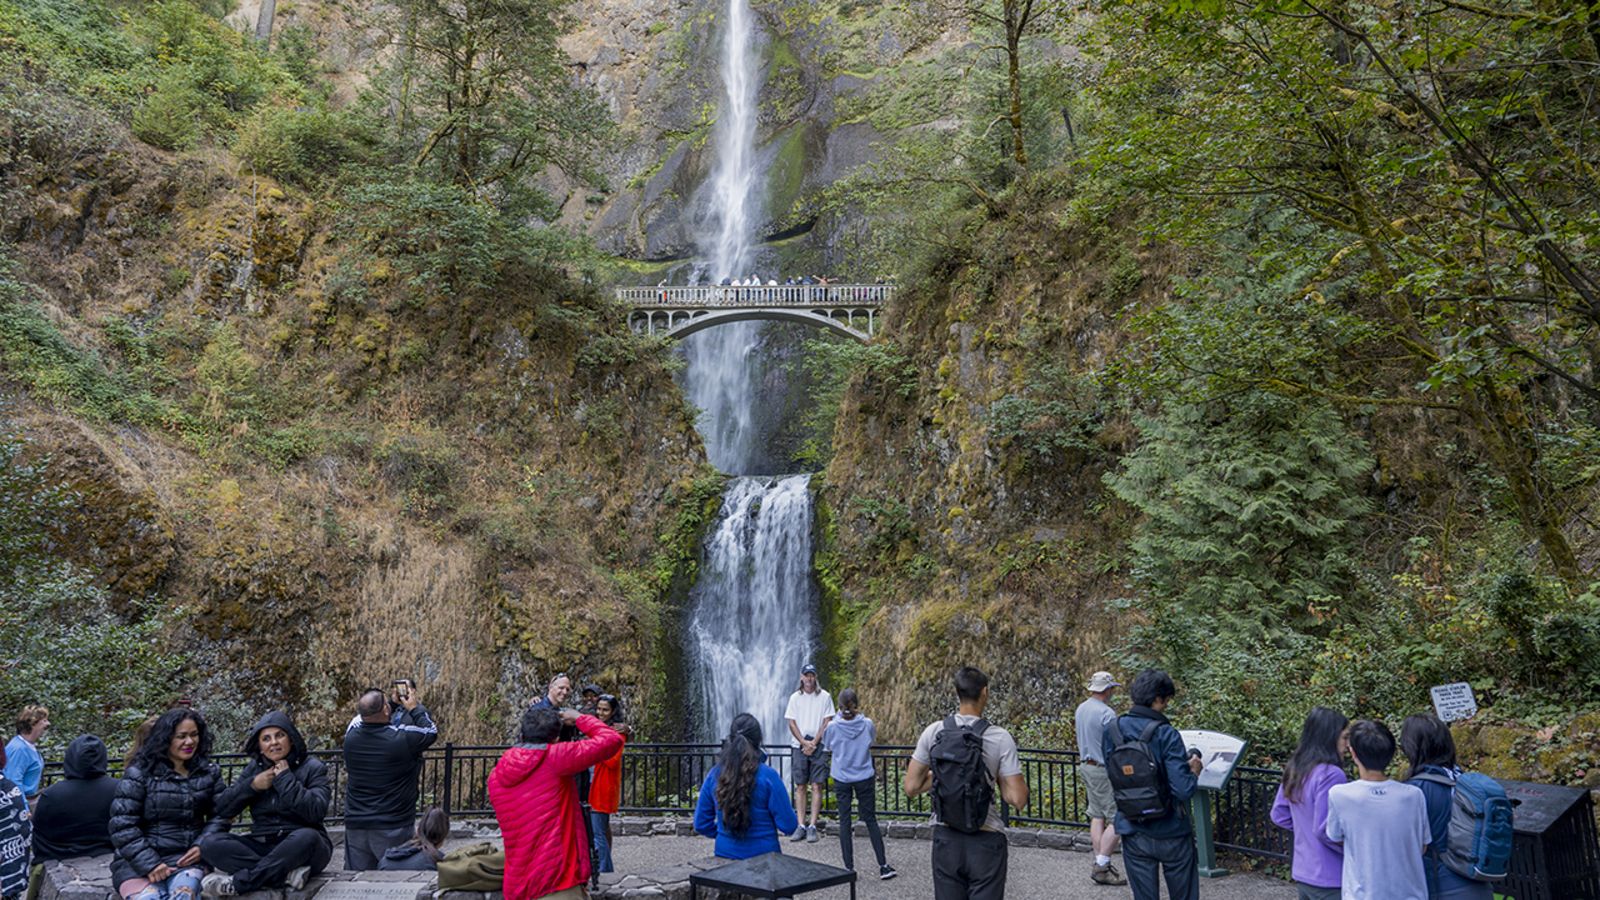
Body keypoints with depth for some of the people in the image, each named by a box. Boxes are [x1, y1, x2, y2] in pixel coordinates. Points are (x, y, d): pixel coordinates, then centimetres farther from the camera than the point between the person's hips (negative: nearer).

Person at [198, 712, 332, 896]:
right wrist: (252, 785, -9)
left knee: (306, 837, -38)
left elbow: (316, 811, -19)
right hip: (262, 846, 4)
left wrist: (285, 778, -15)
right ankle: (287, 874, -31)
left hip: (302, 848, -4)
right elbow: (222, 809, 5)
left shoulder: (312, 768, -3)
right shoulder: (254, 768, 11)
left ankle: (236, 883, -27)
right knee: (210, 843, -19)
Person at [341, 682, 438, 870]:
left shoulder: (351, 736, -5)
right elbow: (432, 731, 2)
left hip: (355, 825, 4)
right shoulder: (402, 738, -18)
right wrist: (416, 708, 14)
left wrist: (393, 703, 23)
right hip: (392, 827, -4)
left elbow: (369, 720, 19)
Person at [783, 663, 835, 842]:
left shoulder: (824, 697, 2)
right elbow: (791, 723, 4)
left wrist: (814, 743, -9)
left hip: (819, 746, -2)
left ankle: (812, 826, -3)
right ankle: (801, 825, 5)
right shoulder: (795, 697, 7)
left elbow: (827, 722, -1)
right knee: (800, 787, 2)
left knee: (816, 787, -4)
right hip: (799, 746, 2)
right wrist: (804, 743, -7)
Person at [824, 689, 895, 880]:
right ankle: (883, 866, 11)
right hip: (864, 778, 0)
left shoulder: (833, 727, -12)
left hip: (841, 780, 0)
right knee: (870, 820, 9)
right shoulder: (867, 724, -10)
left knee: (844, 822, 7)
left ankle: (849, 868, 8)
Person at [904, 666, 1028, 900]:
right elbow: (1018, 799, -12)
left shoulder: (933, 732, -4)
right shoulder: (1001, 738, -11)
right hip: (985, 840, -3)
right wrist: (999, 776, 5)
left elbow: (911, 787, -2)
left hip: (945, 837, 3)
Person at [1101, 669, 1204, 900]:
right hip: (1171, 833, -4)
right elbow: (1183, 790, -23)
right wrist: (1193, 771, -1)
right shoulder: (1166, 735, -19)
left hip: (1133, 832, 4)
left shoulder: (1112, 731, -3)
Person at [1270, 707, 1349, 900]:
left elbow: (1279, 815, 14)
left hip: (1302, 873, 8)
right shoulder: (1330, 775, -21)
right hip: (1329, 880, -8)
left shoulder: (1294, 770, 5)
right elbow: (1325, 830, -23)